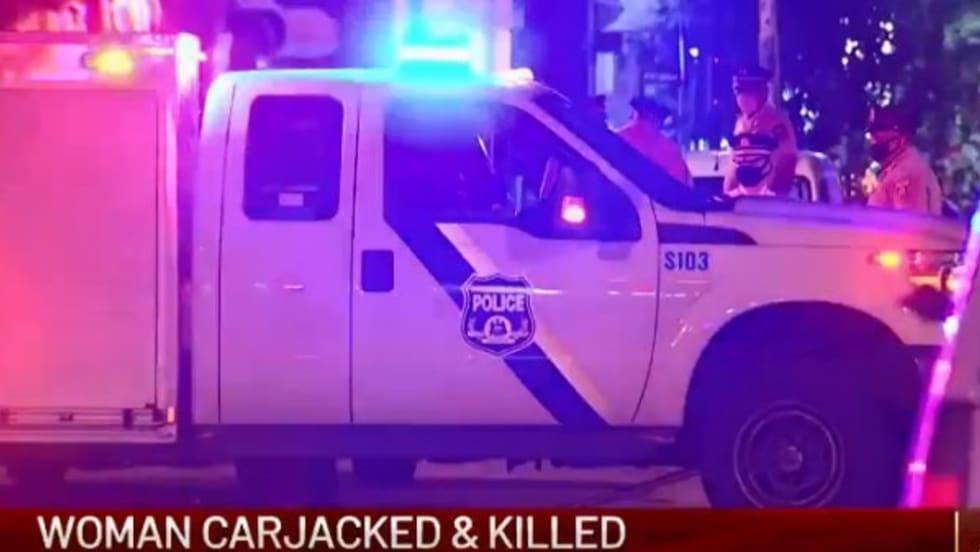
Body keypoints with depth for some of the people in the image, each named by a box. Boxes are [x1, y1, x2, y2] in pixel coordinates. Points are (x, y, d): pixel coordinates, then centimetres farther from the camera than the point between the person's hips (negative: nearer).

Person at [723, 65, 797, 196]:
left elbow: (786, 164, -10)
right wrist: (727, 193, 11)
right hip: (743, 196, 7)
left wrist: (770, 194, -13)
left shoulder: (777, 122, -8)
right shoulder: (742, 121, 12)